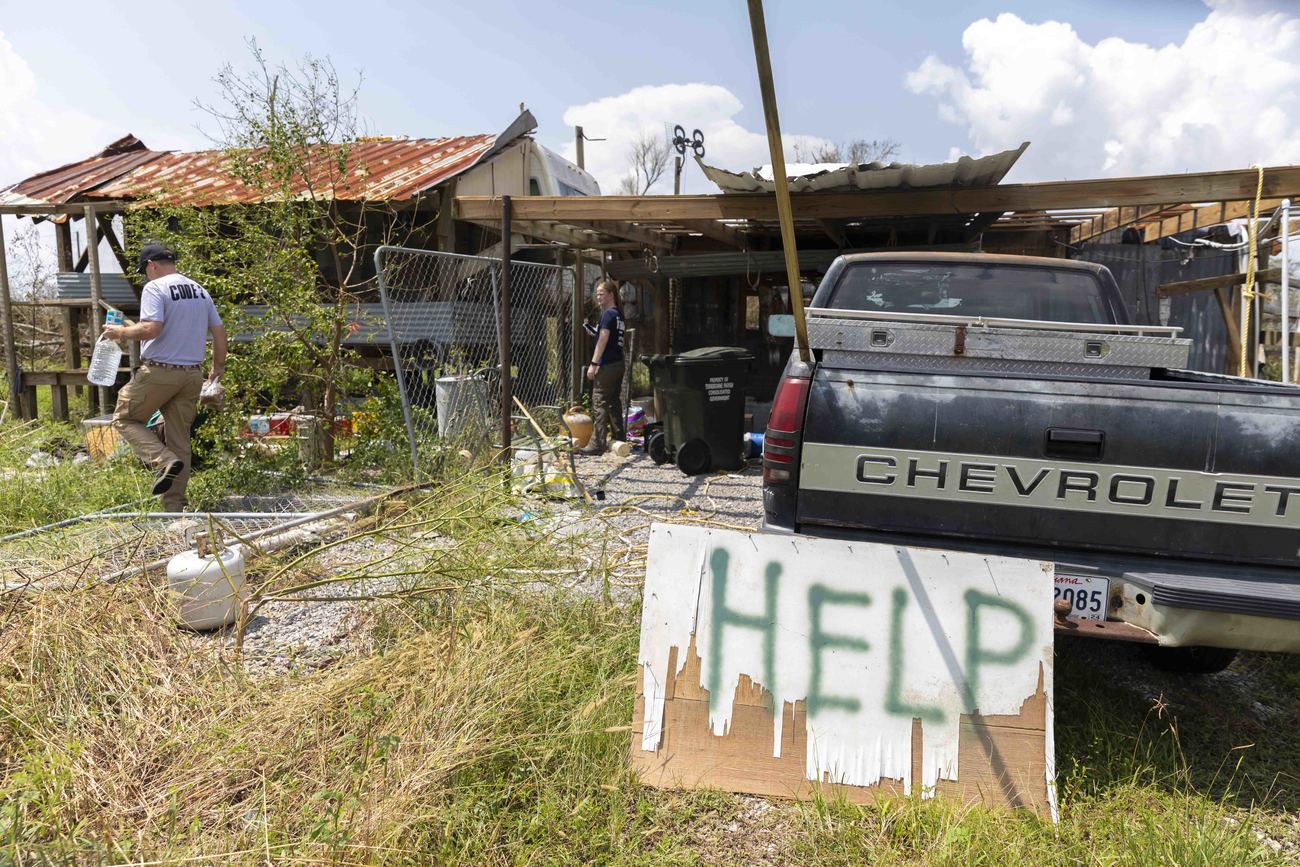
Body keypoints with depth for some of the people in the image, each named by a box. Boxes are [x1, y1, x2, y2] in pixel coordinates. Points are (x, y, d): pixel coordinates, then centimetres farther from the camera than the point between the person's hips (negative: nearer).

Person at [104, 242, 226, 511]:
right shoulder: (200, 291, 12)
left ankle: (165, 462, -12)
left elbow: (151, 329, -21)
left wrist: (121, 332, -4)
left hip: (159, 371, -6)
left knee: (124, 418, 11)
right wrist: (218, 367, 24)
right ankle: (174, 505, 11)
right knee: (180, 438, 9)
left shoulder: (155, 288, -8)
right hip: (192, 375, 6)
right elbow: (219, 332, 14)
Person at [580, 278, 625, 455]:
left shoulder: (608, 314, -11)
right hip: (618, 363, 9)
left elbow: (603, 339, -18)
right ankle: (619, 439, 19)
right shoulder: (618, 314, 17)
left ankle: (597, 444, -10)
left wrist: (593, 364, -19)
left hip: (606, 365, -9)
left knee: (599, 404, -8)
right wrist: (593, 332, 15)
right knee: (615, 403, 14)